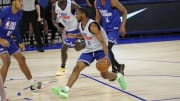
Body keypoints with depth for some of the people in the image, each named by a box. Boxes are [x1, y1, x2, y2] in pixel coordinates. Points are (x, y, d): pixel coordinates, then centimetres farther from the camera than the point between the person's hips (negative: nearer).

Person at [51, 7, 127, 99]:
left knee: (104, 74, -10)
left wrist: (106, 56, -38)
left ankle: (118, 76, 23)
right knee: (77, 68, -11)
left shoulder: (92, 26, -25)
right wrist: (75, 36, 10)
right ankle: (66, 90, -18)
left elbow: (102, 41, -28)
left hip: (100, 50, -7)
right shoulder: (80, 25, 0)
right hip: (89, 50, 7)